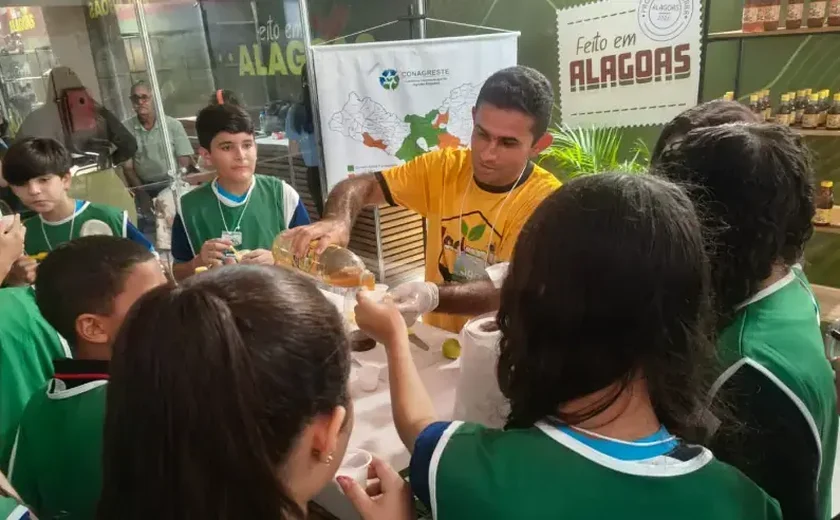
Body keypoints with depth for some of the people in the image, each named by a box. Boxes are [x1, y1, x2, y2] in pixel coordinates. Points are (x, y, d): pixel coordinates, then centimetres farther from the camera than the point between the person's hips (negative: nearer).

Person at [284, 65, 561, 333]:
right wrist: (337, 221, -23)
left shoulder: (546, 199, -13)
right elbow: (361, 186, -2)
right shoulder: (446, 166, -3)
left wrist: (433, 295, -40)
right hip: (436, 339, 3)